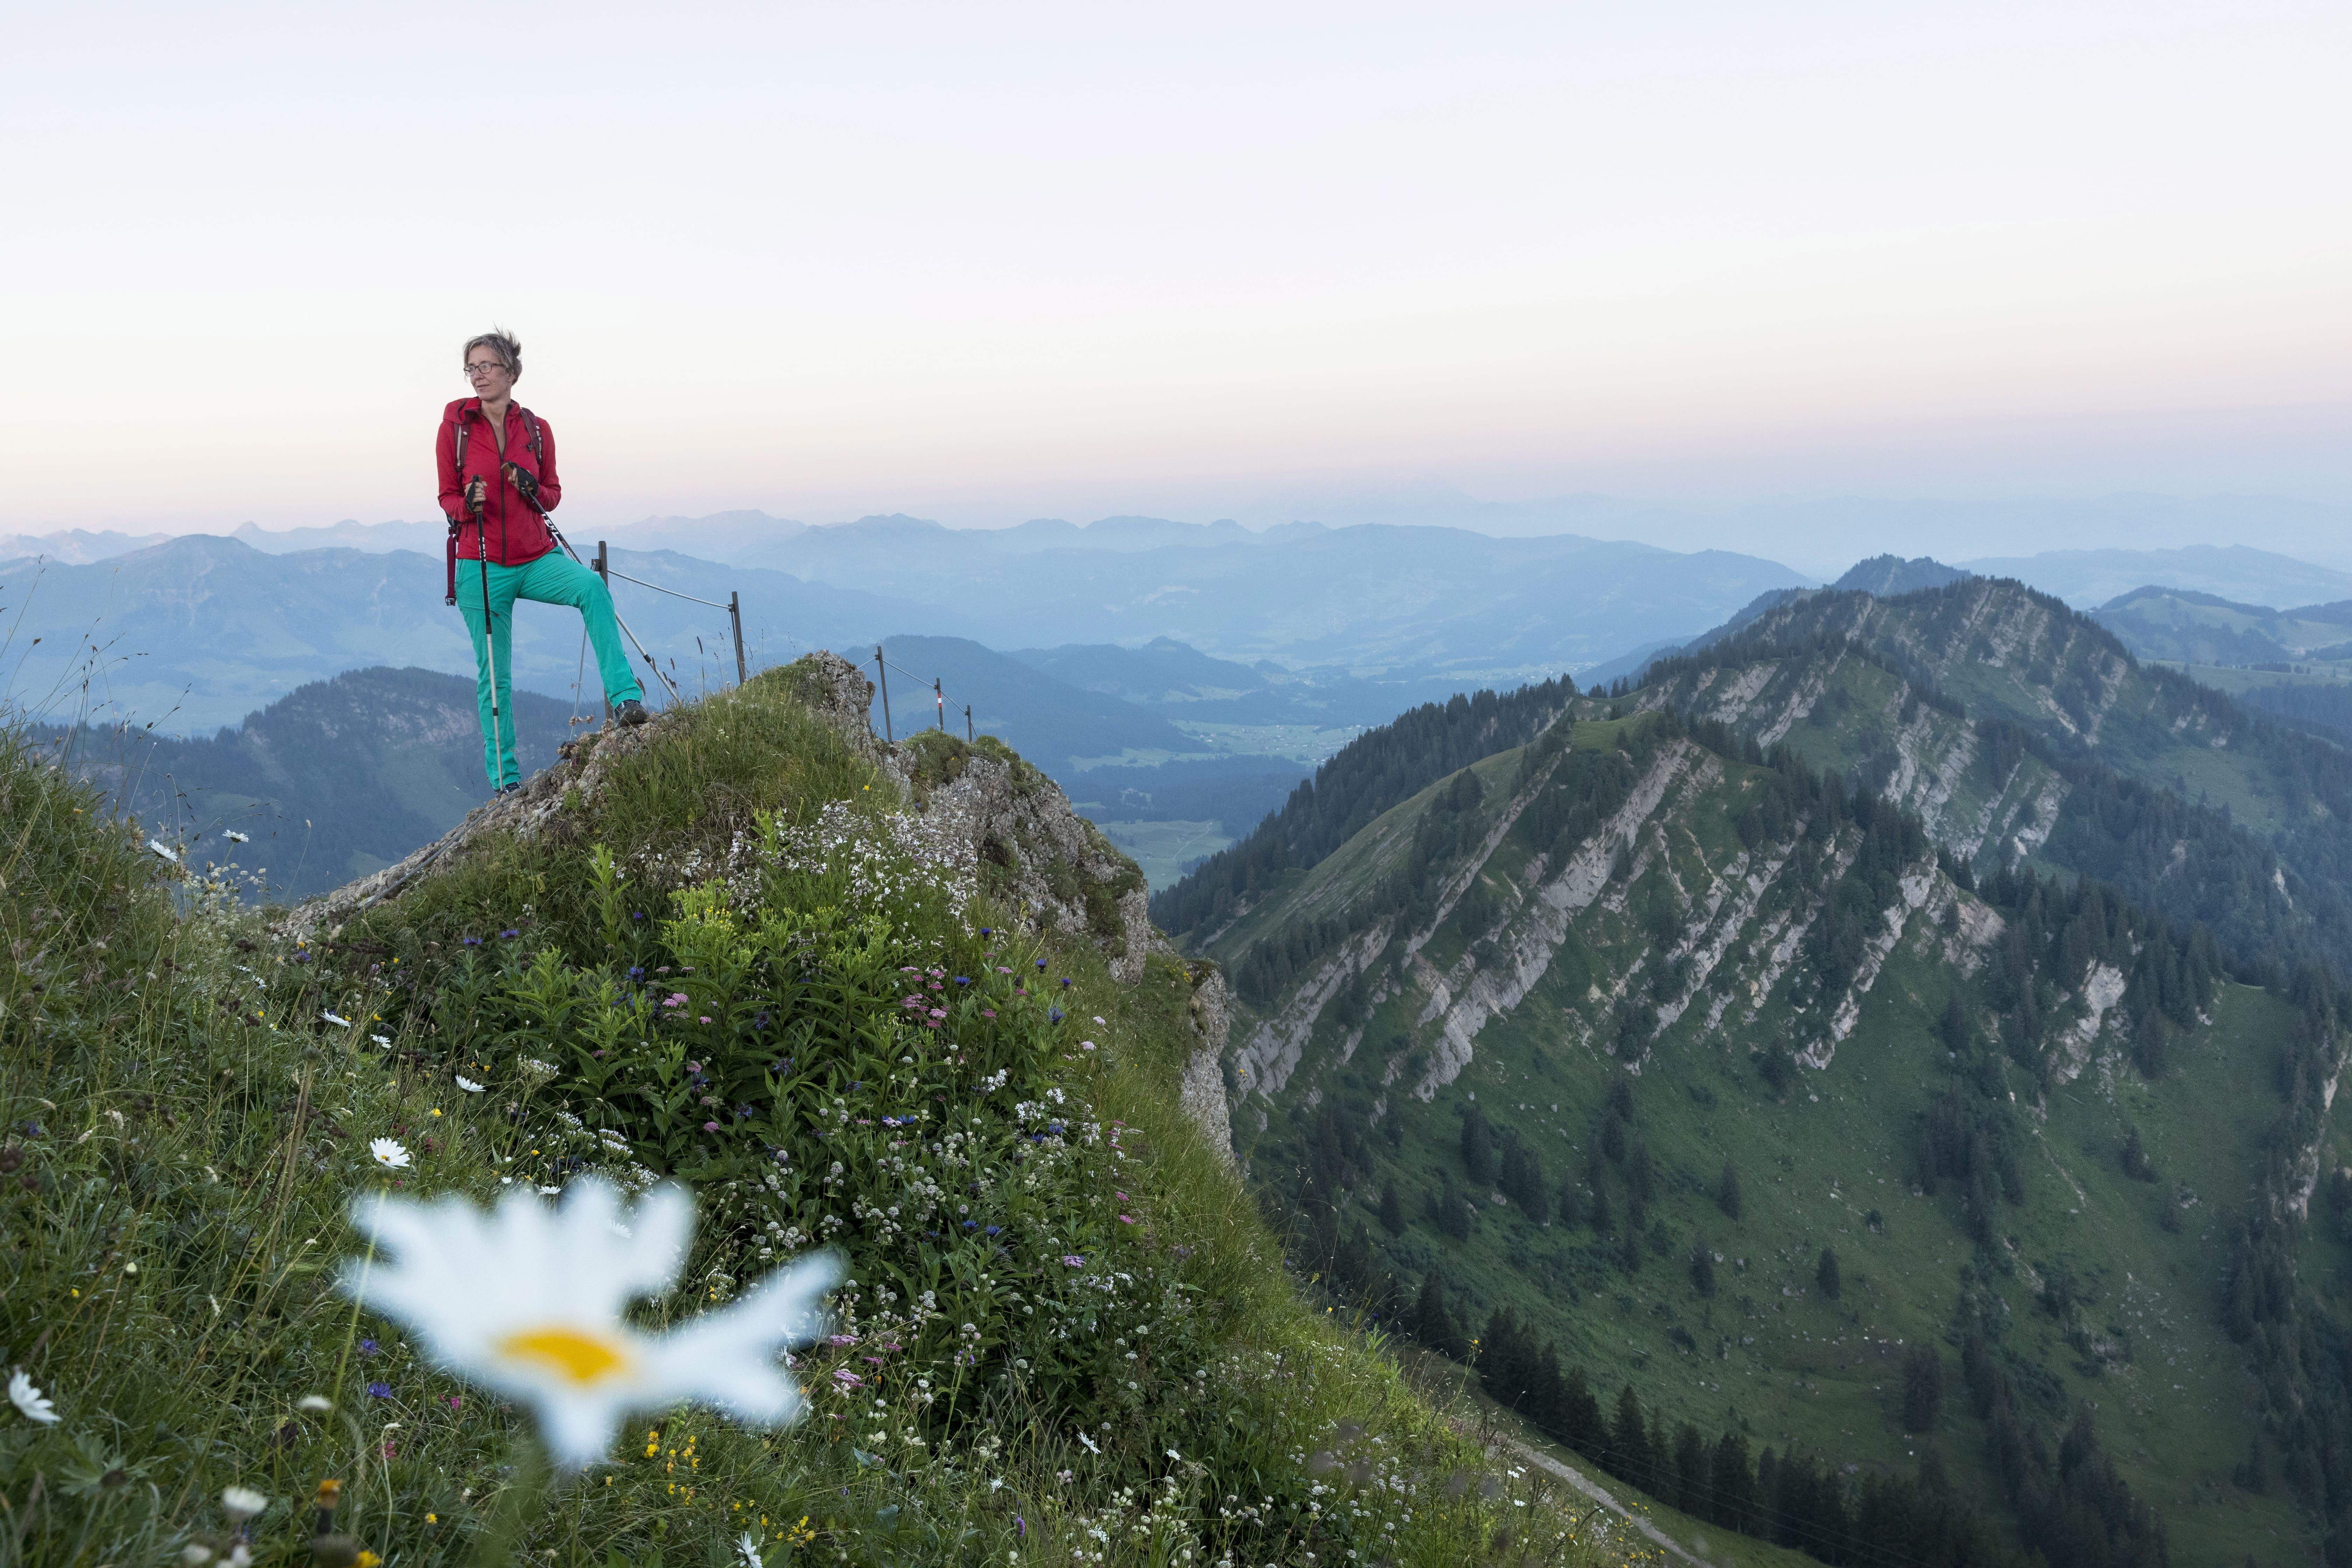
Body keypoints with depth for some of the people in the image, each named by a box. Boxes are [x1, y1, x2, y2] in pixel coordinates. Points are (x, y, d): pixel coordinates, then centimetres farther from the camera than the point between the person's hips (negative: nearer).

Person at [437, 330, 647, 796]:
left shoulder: (536, 429, 3)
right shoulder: (455, 425, -3)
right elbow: (447, 498, 3)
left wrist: (534, 489, -13)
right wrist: (468, 504, -20)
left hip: (536, 558, 1)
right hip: (481, 566, -1)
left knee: (592, 586, -30)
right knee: (494, 673, 4)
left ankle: (625, 697, -32)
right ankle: (504, 775, 16)